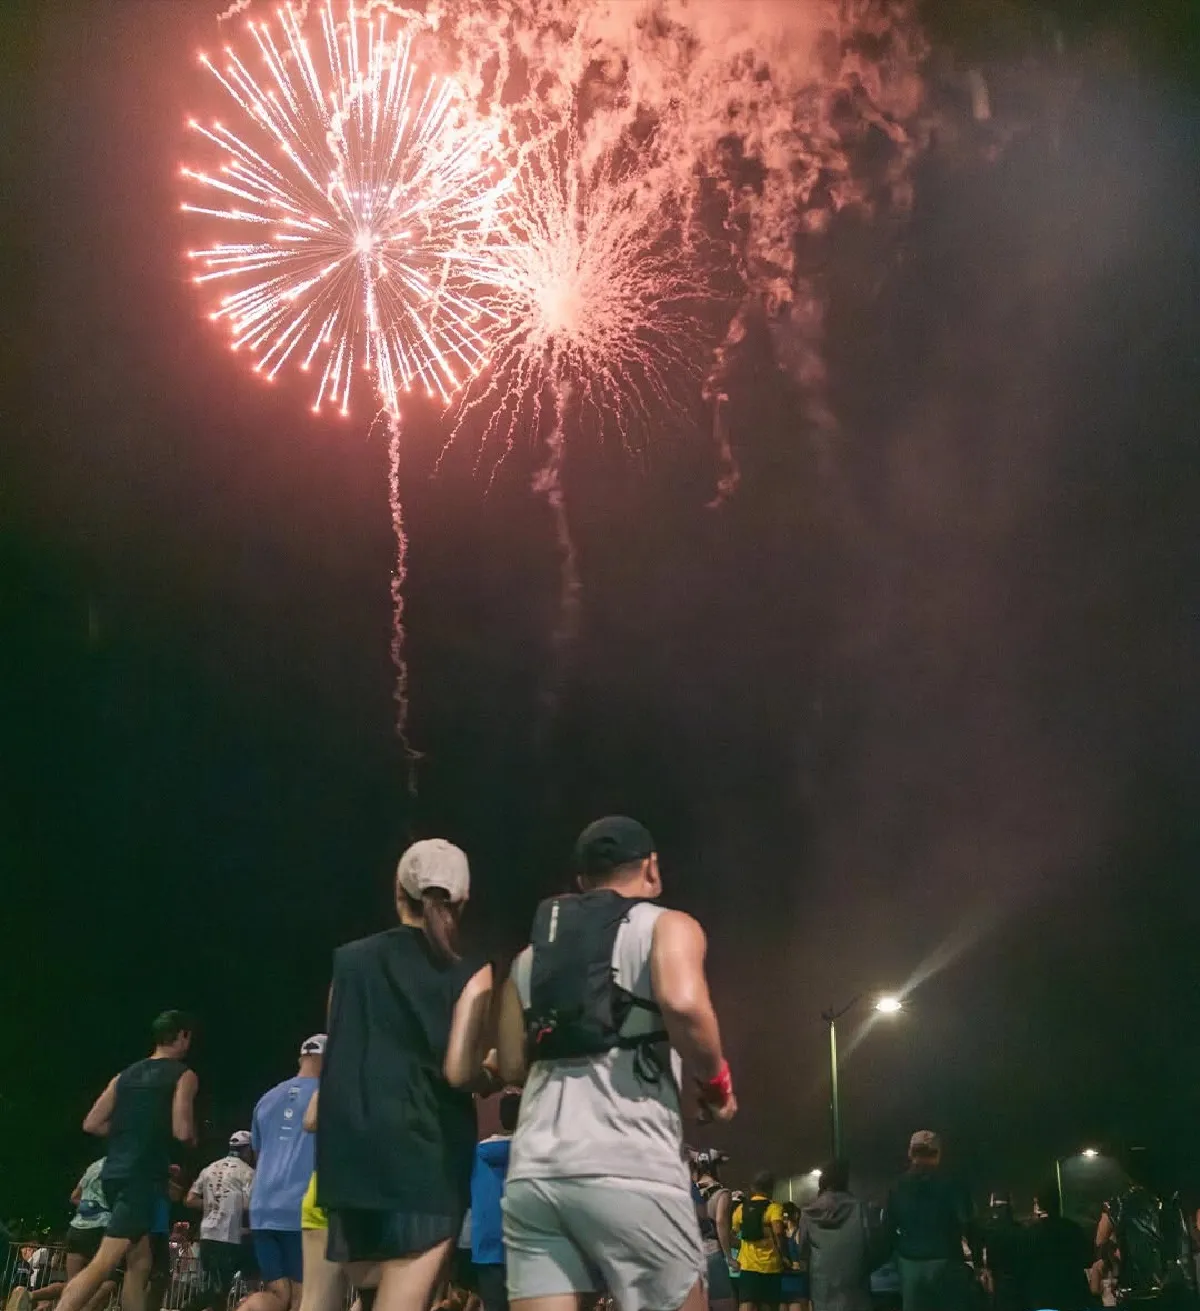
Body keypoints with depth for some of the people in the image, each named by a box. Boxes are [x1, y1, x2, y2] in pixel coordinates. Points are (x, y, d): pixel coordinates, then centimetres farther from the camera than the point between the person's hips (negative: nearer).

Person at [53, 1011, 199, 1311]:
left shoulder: (127, 1074, 16)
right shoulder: (184, 1075, -3)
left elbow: (91, 1124, 12)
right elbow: (182, 1131, -13)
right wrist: (193, 1138, 10)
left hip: (114, 1174, 8)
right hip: (144, 1177, -8)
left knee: (139, 1262, 16)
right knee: (103, 1264, -14)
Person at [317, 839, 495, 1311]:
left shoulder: (349, 960, 9)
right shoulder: (470, 974, -3)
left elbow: (340, 1051, 15)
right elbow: (459, 1073, -11)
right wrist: (490, 1071, 9)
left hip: (350, 1152, 4)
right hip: (426, 1153, -4)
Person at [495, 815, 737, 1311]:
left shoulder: (533, 952, 24)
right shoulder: (667, 925, 7)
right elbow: (683, 1004, -14)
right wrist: (717, 1083, 2)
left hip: (533, 1170, 5)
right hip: (626, 1168, -5)